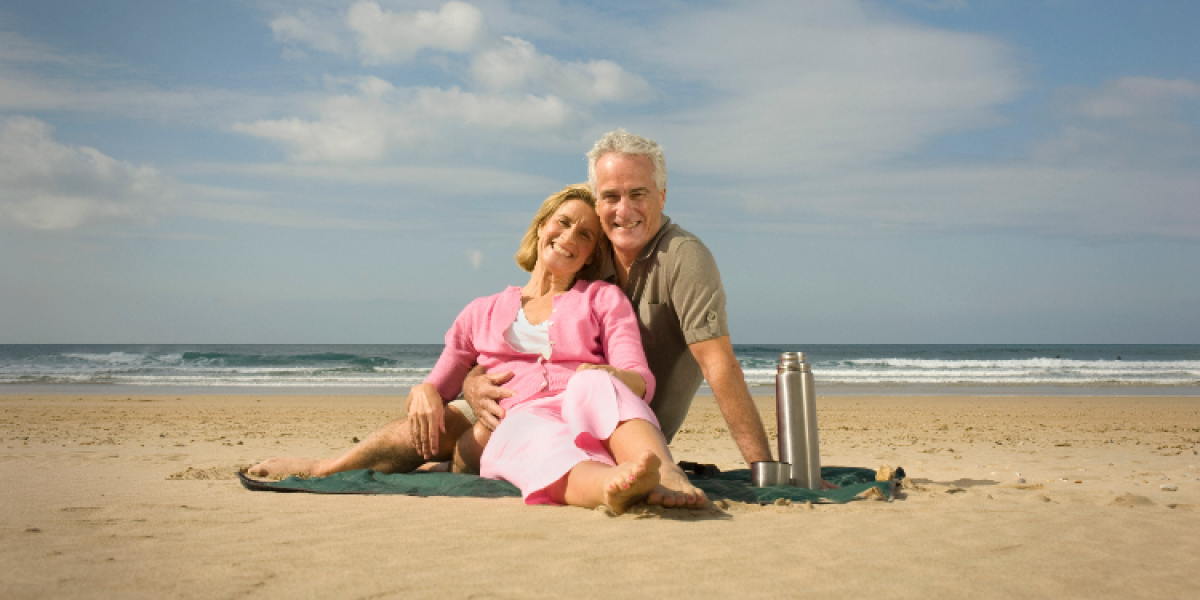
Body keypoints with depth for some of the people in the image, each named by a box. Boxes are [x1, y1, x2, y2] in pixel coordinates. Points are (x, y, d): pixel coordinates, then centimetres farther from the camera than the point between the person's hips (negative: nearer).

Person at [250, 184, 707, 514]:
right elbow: (437, 387, 26)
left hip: (595, 425, 0)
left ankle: (668, 480, -66)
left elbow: (642, 380, 8)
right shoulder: (481, 315, 29)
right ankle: (617, 487, -73)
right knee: (534, 436, -39)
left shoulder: (605, 299, 22)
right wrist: (423, 394, 0)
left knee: (592, 385, -37)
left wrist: (607, 379, -17)